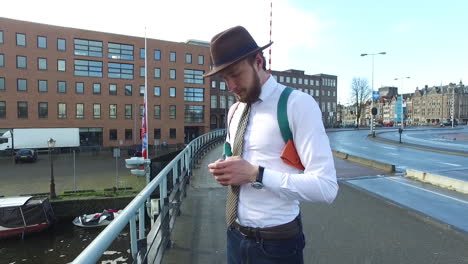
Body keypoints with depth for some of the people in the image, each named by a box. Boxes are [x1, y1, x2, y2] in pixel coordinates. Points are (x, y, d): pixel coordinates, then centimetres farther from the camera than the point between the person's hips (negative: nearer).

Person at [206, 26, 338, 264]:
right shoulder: (234, 111, 5)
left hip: (276, 243, -6)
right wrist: (224, 169, -5)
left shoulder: (298, 105, -16)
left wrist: (255, 174, -25)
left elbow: (326, 187, -20)